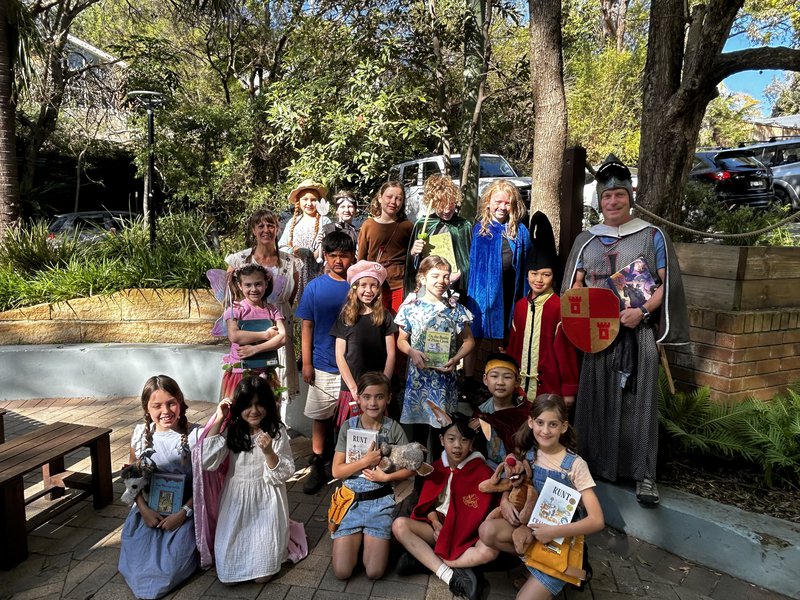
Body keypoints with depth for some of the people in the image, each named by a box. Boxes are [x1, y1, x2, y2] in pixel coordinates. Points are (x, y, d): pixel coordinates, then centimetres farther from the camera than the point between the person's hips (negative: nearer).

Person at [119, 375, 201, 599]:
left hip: (183, 510, -3)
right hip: (148, 508, 3)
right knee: (135, 562, -8)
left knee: (170, 565, -12)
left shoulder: (195, 435, -17)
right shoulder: (141, 434, -6)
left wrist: (183, 512, -17)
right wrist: (144, 509, -9)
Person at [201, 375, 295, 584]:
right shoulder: (232, 430, -3)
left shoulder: (277, 431, -10)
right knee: (227, 574, -2)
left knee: (262, 573, -6)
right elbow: (207, 462, -15)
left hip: (266, 502, -2)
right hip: (236, 500, 3)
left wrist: (268, 452, -29)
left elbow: (284, 474, -10)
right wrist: (218, 420, -15)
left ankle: (274, 542, 22)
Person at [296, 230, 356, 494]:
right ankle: (318, 466, 26)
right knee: (320, 416, 11)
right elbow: (307, 326, 1)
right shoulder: (315, 287, -2)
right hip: (323, 365, 1)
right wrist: (306, 362, -2)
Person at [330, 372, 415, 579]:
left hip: (380, 502, 0)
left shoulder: (393, 428, -6)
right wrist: (366, 460, -19)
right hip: (351, 500, 1)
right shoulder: (348, 426, -5)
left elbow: (410, 468, -2)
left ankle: (370, 540, 21)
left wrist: (386, 477, -17)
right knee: (341, 572, -6)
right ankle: (357, 539, 22)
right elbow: (337, 471, -7)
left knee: (374, 572, -7)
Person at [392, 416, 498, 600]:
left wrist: (450, 535, -18)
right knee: (399, 525, -23)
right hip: (437, 527, 3)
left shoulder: (483, 472, -8)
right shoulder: (437, 467, 5)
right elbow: (427, 502, 7)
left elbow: (479, 514, -10)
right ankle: (450, 576, -29)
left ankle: (424, 560, -26)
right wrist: (435, 522, -14)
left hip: (465, 533, -3)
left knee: (489, 550, -34)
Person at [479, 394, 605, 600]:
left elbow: (597, 520, -19)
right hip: (530, 525, 5)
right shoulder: (526, 453, -3)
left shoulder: (575, 465, -16)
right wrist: (504, 501, -12)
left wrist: (554, 531, -29)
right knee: (487, 531, -26)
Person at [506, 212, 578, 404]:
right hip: (520, 383, 5)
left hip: (549, 384, -5)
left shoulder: (560, 307, -10)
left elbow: (566, 350, -9)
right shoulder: (520, 305, 7)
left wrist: (569, 389, -8)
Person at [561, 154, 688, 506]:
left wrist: (643, 311, -16)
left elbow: (666, 283, -1)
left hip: (637, 332, -2)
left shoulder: (652, 236, 5)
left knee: (638, 399, -1)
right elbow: (574, 284, 12)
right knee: (597, 397, 6)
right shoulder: (587, 240, 12)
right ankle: (597, 463, 19)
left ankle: (643, 473, 7)